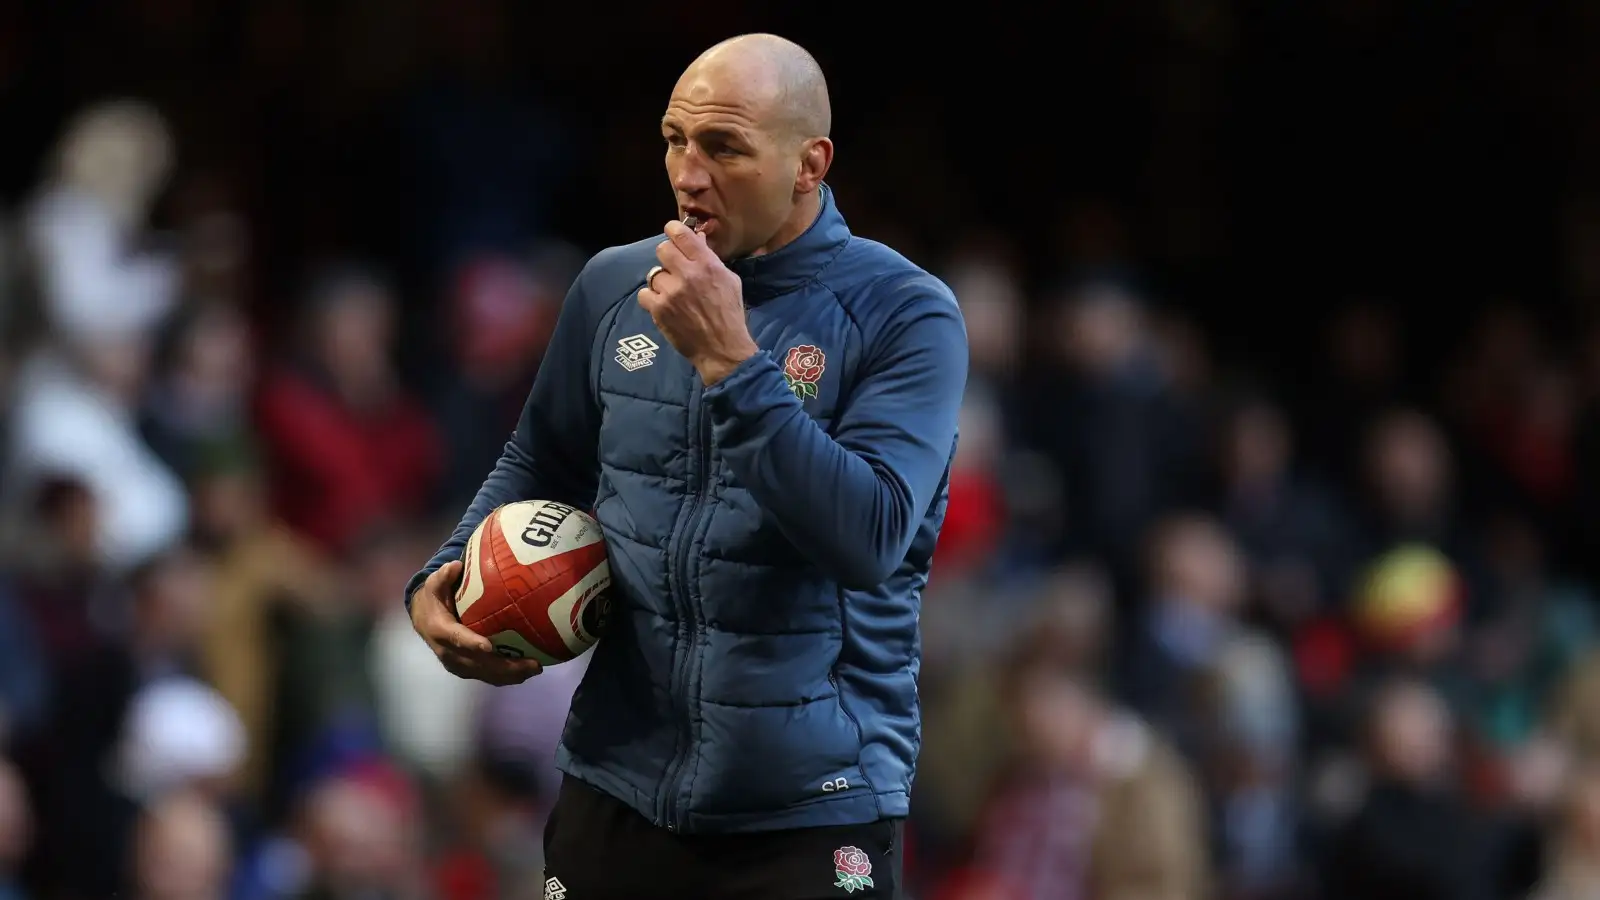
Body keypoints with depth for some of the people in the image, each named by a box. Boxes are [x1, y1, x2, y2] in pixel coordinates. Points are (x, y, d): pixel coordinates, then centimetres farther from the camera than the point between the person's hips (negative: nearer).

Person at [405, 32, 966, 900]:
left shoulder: (903, 315, -9)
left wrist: (729, 362, -24)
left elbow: (869, 537, -21)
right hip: (619, 788, 4)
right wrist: (439, 585, 4)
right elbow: (541, 465, 21)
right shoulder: (614, 286, 6)